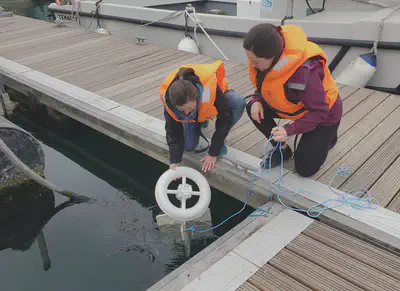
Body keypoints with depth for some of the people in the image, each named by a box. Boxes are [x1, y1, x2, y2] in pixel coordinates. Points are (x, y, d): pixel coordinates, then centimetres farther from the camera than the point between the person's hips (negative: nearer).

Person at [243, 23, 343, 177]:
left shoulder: (303, 72, -43)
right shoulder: (263, 56, -22)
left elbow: (319, 111, -32)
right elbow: (263, 80, 1)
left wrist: (289, 130, -41)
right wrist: (257, 100, -18)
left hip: (323, 114, -6)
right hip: (292, 104, 7)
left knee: (304, 169, -5)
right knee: (253, 108, -12)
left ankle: (326, 137, 25)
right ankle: (283, 149, 7)